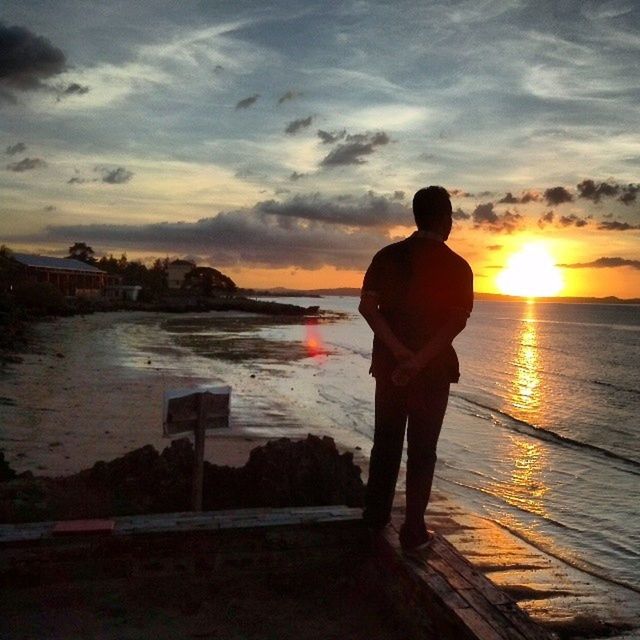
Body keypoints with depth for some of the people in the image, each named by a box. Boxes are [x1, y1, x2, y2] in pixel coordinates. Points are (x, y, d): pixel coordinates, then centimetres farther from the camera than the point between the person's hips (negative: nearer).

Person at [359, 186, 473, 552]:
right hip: (433, 370, -3)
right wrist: (420, 360, -22)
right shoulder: (457, 267, -5)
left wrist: (400, 353, -15)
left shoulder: (388, 256, 1)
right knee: (421, 450, 7)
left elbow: (367, 306, -10)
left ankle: (376, 517, 29)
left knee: (386, 442, 17)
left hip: (390, 365, 3)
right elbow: (457, 321, -18)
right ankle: (413, 531, 13)